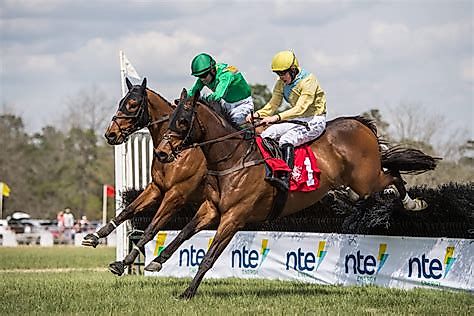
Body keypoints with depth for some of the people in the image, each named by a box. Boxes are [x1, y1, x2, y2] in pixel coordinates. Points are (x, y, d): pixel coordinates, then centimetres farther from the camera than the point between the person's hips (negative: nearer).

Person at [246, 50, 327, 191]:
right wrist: (257, 114, -19)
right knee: (267, 134, -13)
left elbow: (300, 108, -29)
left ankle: (285, 179, -43)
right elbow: (272, 105, 3)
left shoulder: (309, 81, -20)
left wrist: (277, 117, -40)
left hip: (315, 121, -8)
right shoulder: (281, 84, 4)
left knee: (286, 139, -32)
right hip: (296, 120, 8)